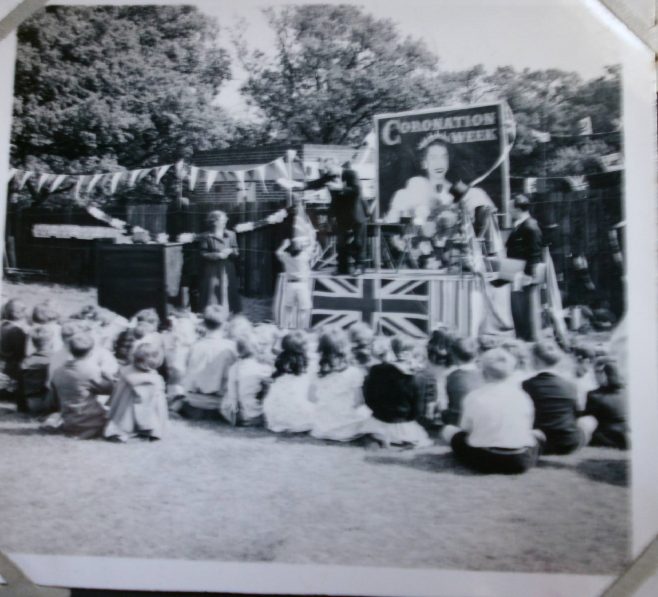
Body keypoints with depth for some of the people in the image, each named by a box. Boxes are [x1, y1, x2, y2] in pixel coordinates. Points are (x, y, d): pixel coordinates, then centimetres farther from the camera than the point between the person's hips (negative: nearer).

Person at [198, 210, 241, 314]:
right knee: (212, 296, -2)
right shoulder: (206, 237, -4)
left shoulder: (231, 235, 6)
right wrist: (217, 255, -18)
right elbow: (203, 254, -8)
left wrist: (230, 251, -15)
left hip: (227, 272, 3)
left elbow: (236, 253, 7)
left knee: (226, 294, 4)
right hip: (211, 272, -3)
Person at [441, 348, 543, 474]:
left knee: (448, 430, 17)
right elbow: (527, 428, 9)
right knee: (538, 434, 32)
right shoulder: (522, 396, 0)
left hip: (483, 461, -2)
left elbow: (465, 429, 2)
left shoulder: (473, 397, -6)